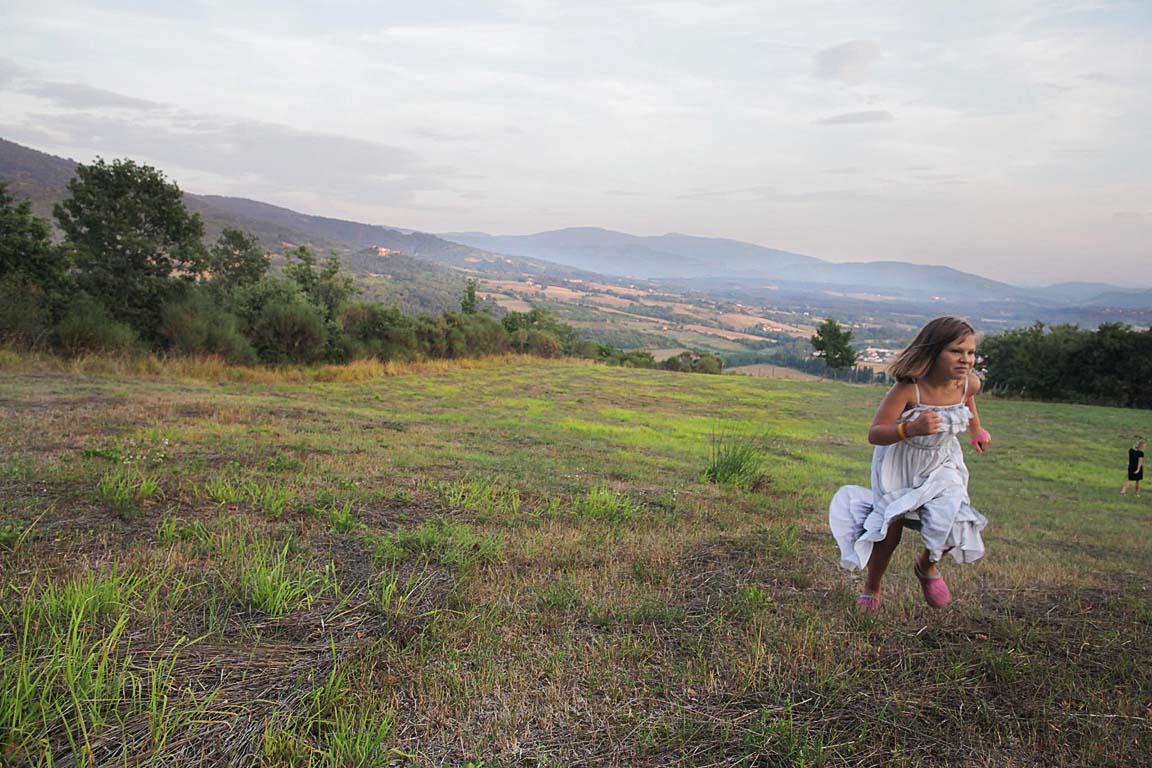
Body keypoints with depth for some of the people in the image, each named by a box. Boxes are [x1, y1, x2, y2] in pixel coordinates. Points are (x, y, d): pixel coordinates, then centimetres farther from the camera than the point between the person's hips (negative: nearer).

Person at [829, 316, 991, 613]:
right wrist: (911, 429, -53)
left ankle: (927, 565, 26)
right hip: (899, 465, -4)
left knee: (954, 526, -12)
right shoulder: (908, 389, -34)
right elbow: (874, 434, -37)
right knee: (891, 526, -6)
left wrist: (977, 430, 18)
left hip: (940, 466, 4)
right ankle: (871, 588, 24)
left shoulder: (969, 384, -17)